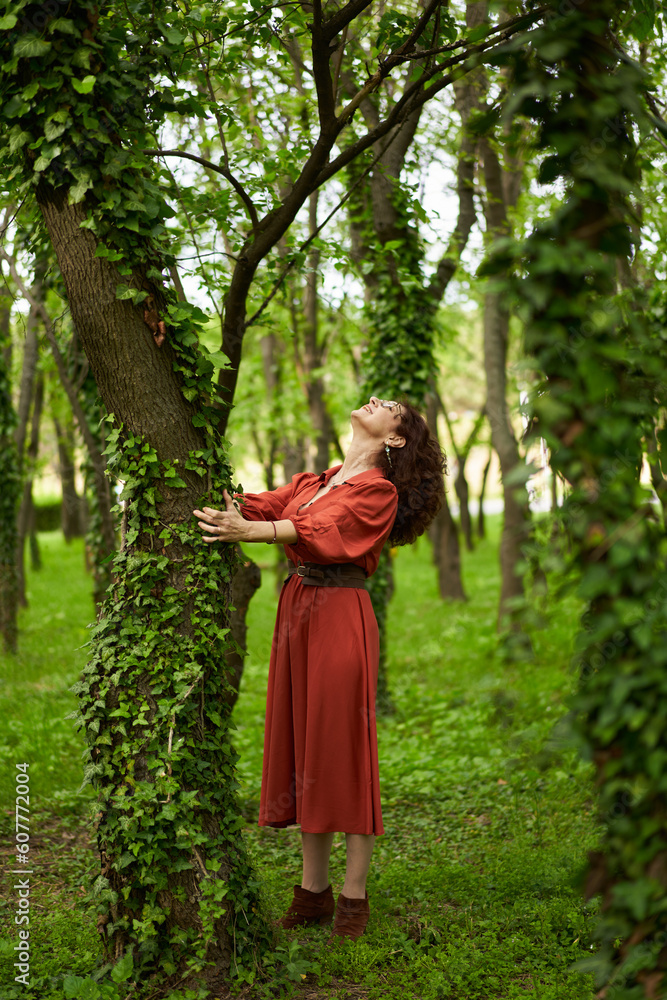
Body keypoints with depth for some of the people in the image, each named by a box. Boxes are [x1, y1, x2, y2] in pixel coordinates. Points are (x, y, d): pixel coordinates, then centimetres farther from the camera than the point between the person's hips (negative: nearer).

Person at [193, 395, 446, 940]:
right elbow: (263, 505, 9)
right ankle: (314, 890, 17)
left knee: (343, 750, -4)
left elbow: (319, 529, -18)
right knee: (301, 748, 8)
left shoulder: (379, 492, -2)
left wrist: (249, 531, -32)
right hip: (297, 612, 7)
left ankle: (354, 896, 6)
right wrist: (222, 503, -9)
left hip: (342, 618, -6)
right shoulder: (315, 481, 20)